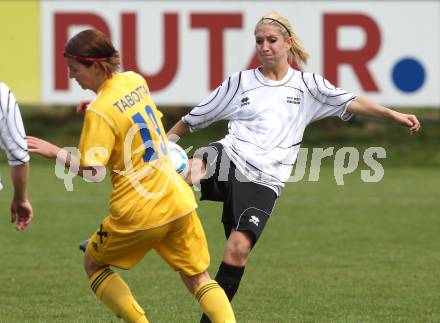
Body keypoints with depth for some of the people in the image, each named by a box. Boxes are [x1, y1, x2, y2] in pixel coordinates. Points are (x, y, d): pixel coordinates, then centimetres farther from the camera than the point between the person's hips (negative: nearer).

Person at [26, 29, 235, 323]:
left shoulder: (100, 111, -17)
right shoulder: (135, 81, 6)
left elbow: (93, 172, -19)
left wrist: (56, 153, -10)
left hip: (139, 211, -6)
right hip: (178, 200, 6)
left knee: (94, 264, 17)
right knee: (198, 277, 12)